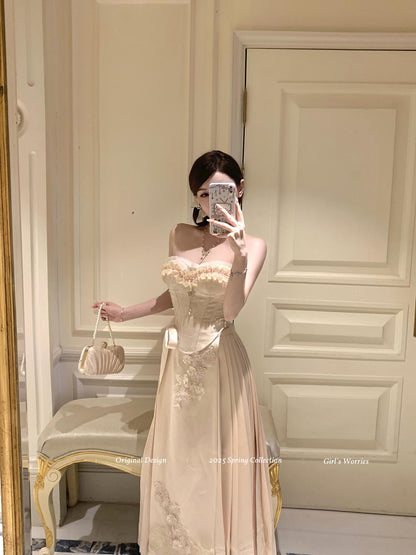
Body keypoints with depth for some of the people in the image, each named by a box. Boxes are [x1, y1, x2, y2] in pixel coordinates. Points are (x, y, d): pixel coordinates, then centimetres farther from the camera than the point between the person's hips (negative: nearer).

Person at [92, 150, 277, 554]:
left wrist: (238, 258, -34)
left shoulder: (252, 246, -8)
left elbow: (231, 310, -20)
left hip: (220, 362, -4)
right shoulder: (180, 236, 4)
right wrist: (125, 314, 16)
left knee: (220, 461, 8)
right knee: (174, 459, 15)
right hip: (180, 360, 4)